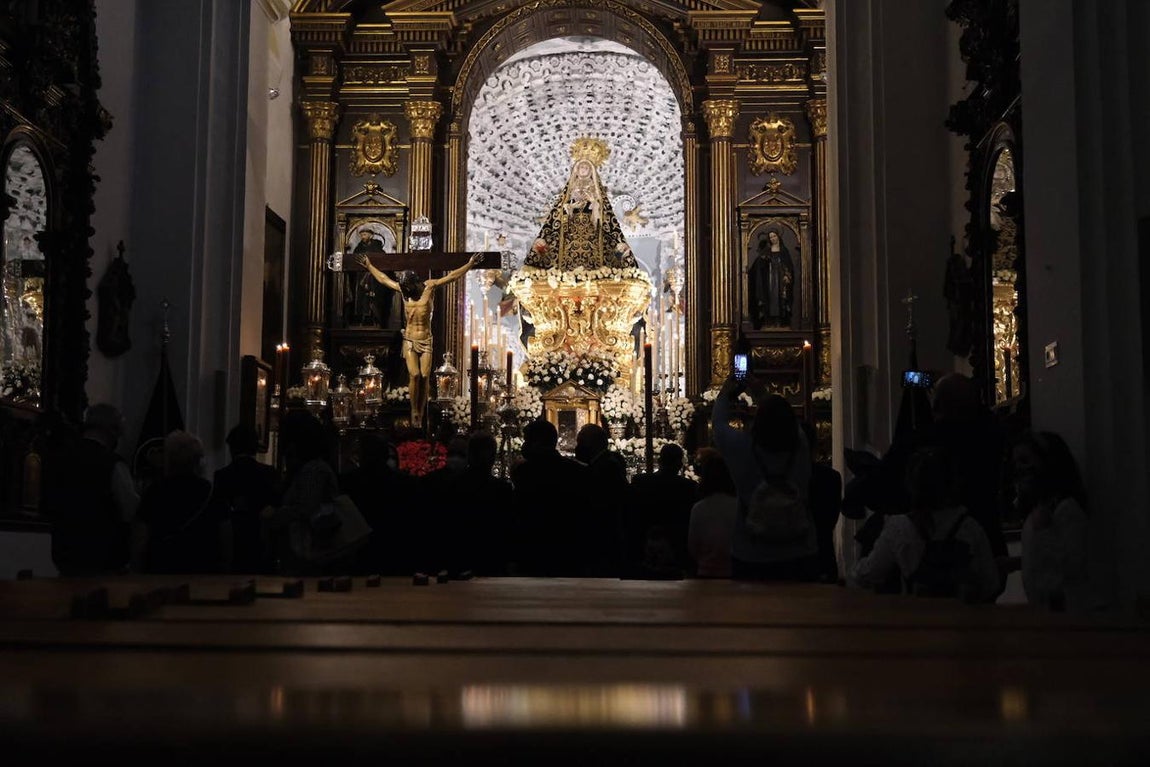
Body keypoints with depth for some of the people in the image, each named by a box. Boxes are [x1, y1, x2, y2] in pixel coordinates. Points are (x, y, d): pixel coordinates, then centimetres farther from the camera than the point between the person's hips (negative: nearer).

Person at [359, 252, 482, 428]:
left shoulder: (429, 286, 1)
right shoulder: (403, 289, 7)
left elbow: (451, 276, 0)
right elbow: (383, 279, 22)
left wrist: (470, 264, -5)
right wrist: (369, 266, 30)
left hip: (426, 340, -1)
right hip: (410, 340, 1)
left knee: (425, 376, -8)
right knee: (414, 375, -15)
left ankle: (420, 414, 0)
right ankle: (414, 412, -3)